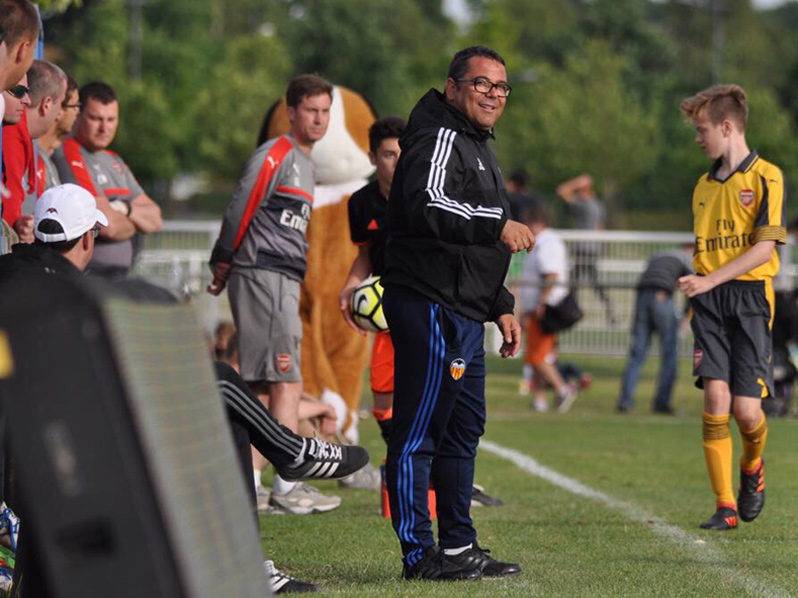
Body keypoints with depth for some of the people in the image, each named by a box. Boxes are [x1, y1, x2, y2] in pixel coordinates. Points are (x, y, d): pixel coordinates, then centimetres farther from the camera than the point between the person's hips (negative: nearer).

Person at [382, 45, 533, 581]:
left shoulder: (476, 147, 24)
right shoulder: (439, 139, -10)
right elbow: (426, 205, -29)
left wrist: (501, 306, 26)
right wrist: (498, 225, -30)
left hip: (463, 315, 11)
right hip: (431, 308, -11)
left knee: (464, 429, 16)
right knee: (417, 433, -7)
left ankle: (458, 546, 24)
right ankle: (420, 554, -7)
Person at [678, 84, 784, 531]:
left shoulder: (765, 177, -4)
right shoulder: (704, 187, 17)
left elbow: (764, 246, -11)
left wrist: (709, 281, -17)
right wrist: (695, 299, 16)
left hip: (750, 296, -5)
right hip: (709, 302, 5)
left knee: (746, 407, -9)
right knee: (715, 397, -9)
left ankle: (753, 468, 25)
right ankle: (725, 506, -7)